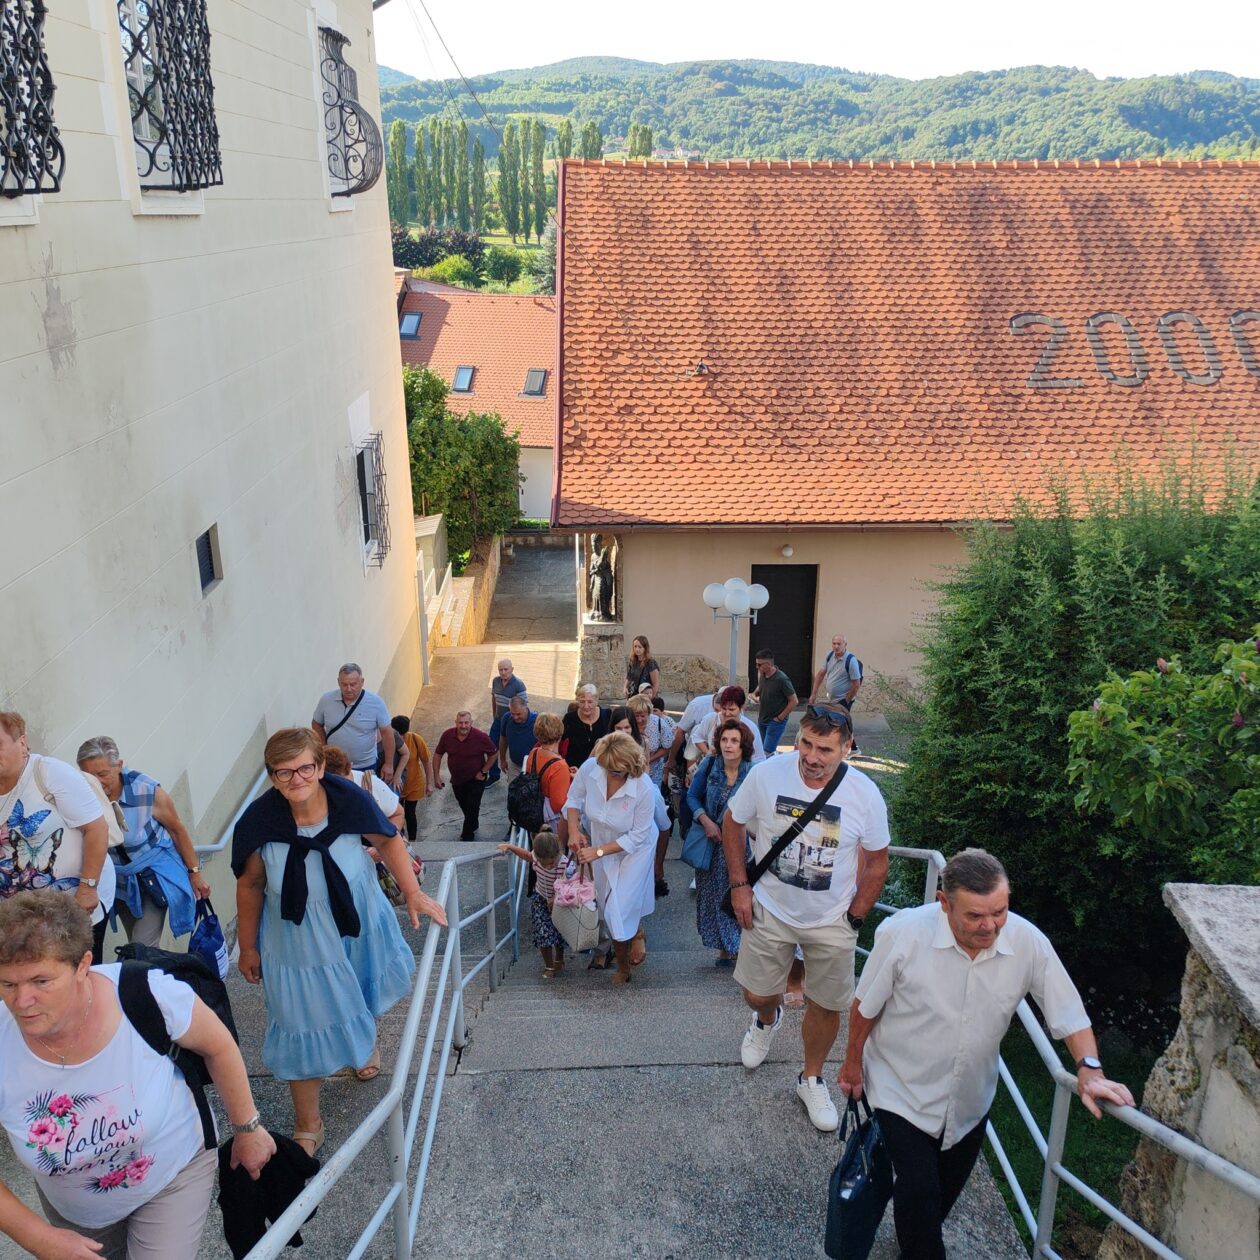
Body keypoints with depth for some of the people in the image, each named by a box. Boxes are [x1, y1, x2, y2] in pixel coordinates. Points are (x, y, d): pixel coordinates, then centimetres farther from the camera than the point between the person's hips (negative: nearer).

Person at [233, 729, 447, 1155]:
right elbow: (250, 886, -10)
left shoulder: (349, 800, -26)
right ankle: (307, 1126, 31)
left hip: (359, 928, 2)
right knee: (305, 1028, 8)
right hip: (300, 943, -2)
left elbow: (387, 840, -8)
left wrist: (413, 893, -12)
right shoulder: (259, 821, -25)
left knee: (362, 997, 29)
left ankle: (366, 1039, 65)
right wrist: (247, 947, -1)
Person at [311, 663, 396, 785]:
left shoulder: (376, 702, -13)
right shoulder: (326, 699, -7)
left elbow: (387, 733, -8)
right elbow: (316, 724, 9)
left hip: (366, 767, -2)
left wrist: (389, 764, -7)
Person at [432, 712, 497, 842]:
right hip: (457, 780, 4)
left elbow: (494, 753, -10)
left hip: (476, 779, -4)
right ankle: (473, 826, 51)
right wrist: (436, 776, -5)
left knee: (472, 808, 0)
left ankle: (467, 836, 20)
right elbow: (438, 754, -2)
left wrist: (483, 772, -11)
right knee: (464, 806, 24)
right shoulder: (447, 735, -16)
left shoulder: (481, 737, -25)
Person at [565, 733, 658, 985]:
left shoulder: (644, 789, -36)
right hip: (600, 842, 4)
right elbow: (574, 798, -6)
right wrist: (574, 831, -19)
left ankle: (623, 967, 21)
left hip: (633, 851, -4)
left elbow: (637, 837, -25)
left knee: (622, 909, -3)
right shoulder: (590, 768, -28)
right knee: (606, 902, 17)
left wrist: (598, 851, -26)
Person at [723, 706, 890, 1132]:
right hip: (770, 909, 1)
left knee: (826, 1005, 12)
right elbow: (732, 822, -3)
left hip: (832, 921, 0)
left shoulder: (865, 795, -21)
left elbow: (876, 863, -5)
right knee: (756, 994, 14)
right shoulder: (766, 774, -21)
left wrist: (854, 919, -4)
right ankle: (768, 1018, 53)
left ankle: (811, 1080, 39)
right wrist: (739, 885, -5)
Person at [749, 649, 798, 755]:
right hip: (762, 719, 7)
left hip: (776, 722, -7)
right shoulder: (761, 675, 0)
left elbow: (793, 701, -16)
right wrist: (755, 695, -3)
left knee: (767, 753, -12)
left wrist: (780, 718, -13)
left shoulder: (781, 679, -20)